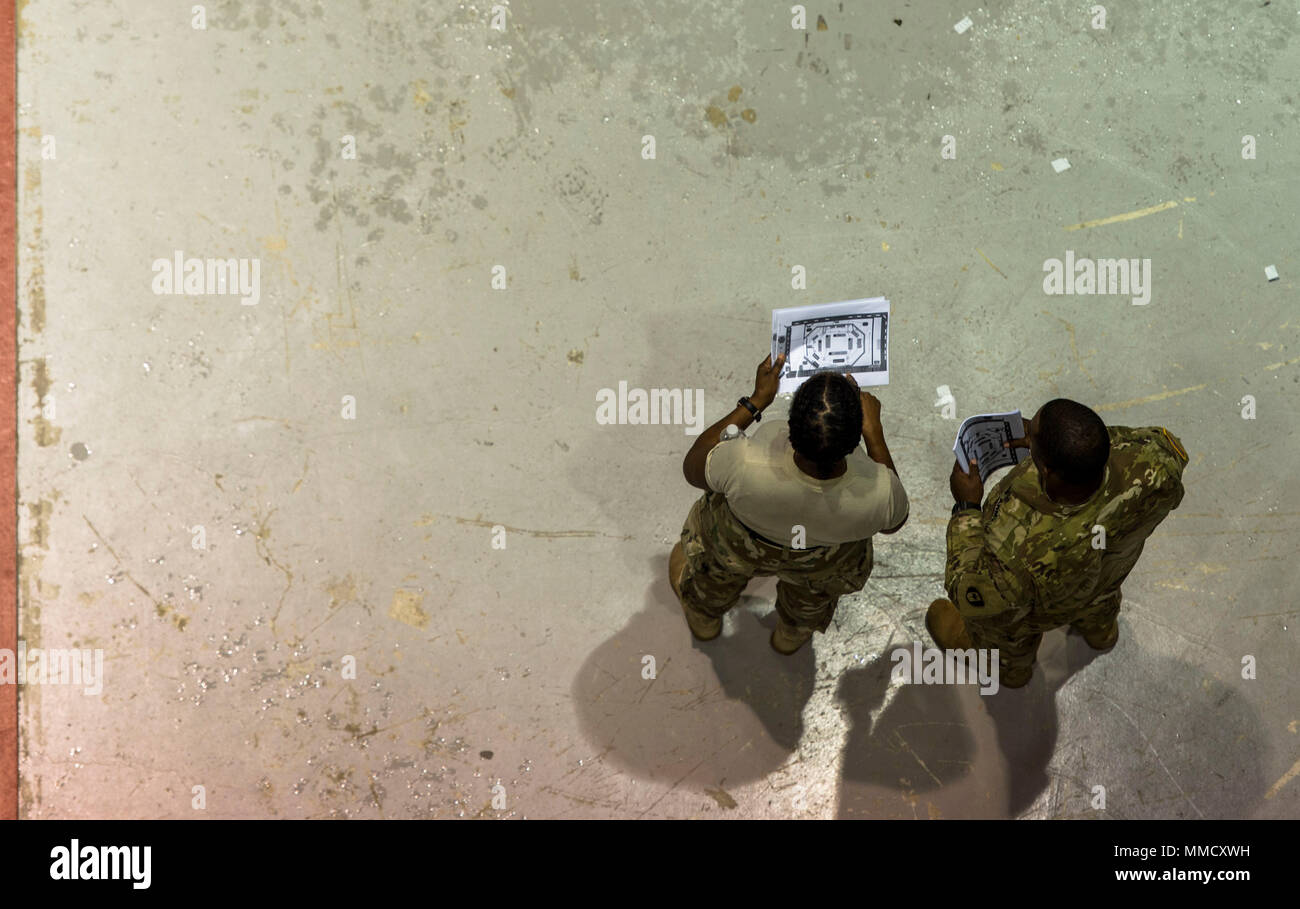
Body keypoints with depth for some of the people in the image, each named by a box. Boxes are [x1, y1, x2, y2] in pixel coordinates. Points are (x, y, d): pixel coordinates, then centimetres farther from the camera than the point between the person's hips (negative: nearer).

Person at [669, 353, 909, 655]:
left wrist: (756, 401, -19)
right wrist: (874, 432, -15)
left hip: (739, 542, -1)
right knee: (814, 585, 40)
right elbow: (893, 522, -14)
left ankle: (705, 616, 70)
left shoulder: (744, 467, -46)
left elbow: (692, 468, -20)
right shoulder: (878, 493, -42)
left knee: (720, 570, 37)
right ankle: (792, 634, 70)